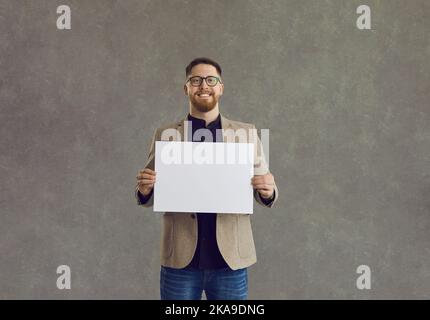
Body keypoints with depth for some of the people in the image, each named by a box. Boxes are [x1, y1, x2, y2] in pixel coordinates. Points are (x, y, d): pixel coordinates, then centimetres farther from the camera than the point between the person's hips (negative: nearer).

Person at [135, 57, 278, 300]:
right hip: (180, 259, 0)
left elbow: (266, 193, 4)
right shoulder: (165, 134, 4)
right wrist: (145, 190, -15)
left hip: (230, 258, 0)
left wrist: (268, 191, -18)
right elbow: (150, 198, 7)